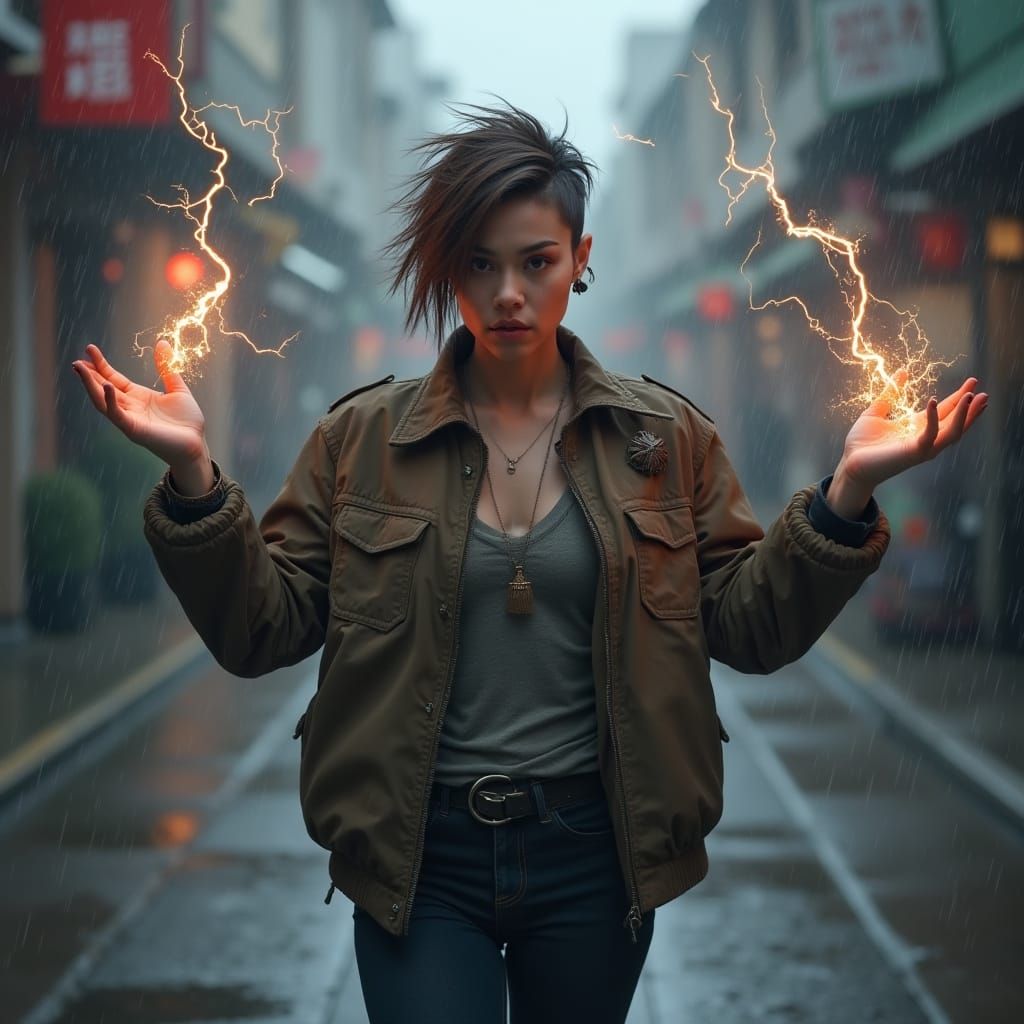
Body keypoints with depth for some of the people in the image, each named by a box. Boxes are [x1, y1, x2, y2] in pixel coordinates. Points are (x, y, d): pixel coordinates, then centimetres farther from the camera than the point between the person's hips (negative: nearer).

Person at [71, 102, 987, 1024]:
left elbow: (752, 627, 0)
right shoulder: (363, 439, -1)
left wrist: (849, 492, -14)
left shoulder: (664, 438, 2)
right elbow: (260, 631, -3)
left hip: (594, 853, 2)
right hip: (420, 860, -1)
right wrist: (194, 476, -17)